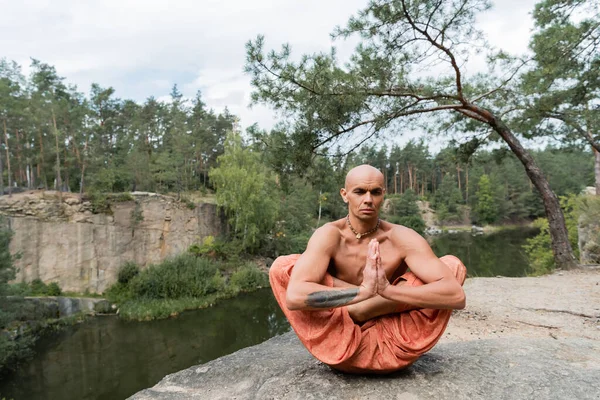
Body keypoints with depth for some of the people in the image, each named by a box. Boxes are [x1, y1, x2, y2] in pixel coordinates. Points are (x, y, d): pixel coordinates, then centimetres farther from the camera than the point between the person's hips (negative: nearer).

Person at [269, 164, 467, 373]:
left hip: (391, 350, 2)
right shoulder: (329, 235, -11)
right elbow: (293, 297, -28)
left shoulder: (401, 238, -8)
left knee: (453, 265, -11)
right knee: (282, 267, -17)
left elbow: (456, 296, -20)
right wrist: (363, 291, -34)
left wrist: (388, 290, -31)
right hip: (340, 350, -1)